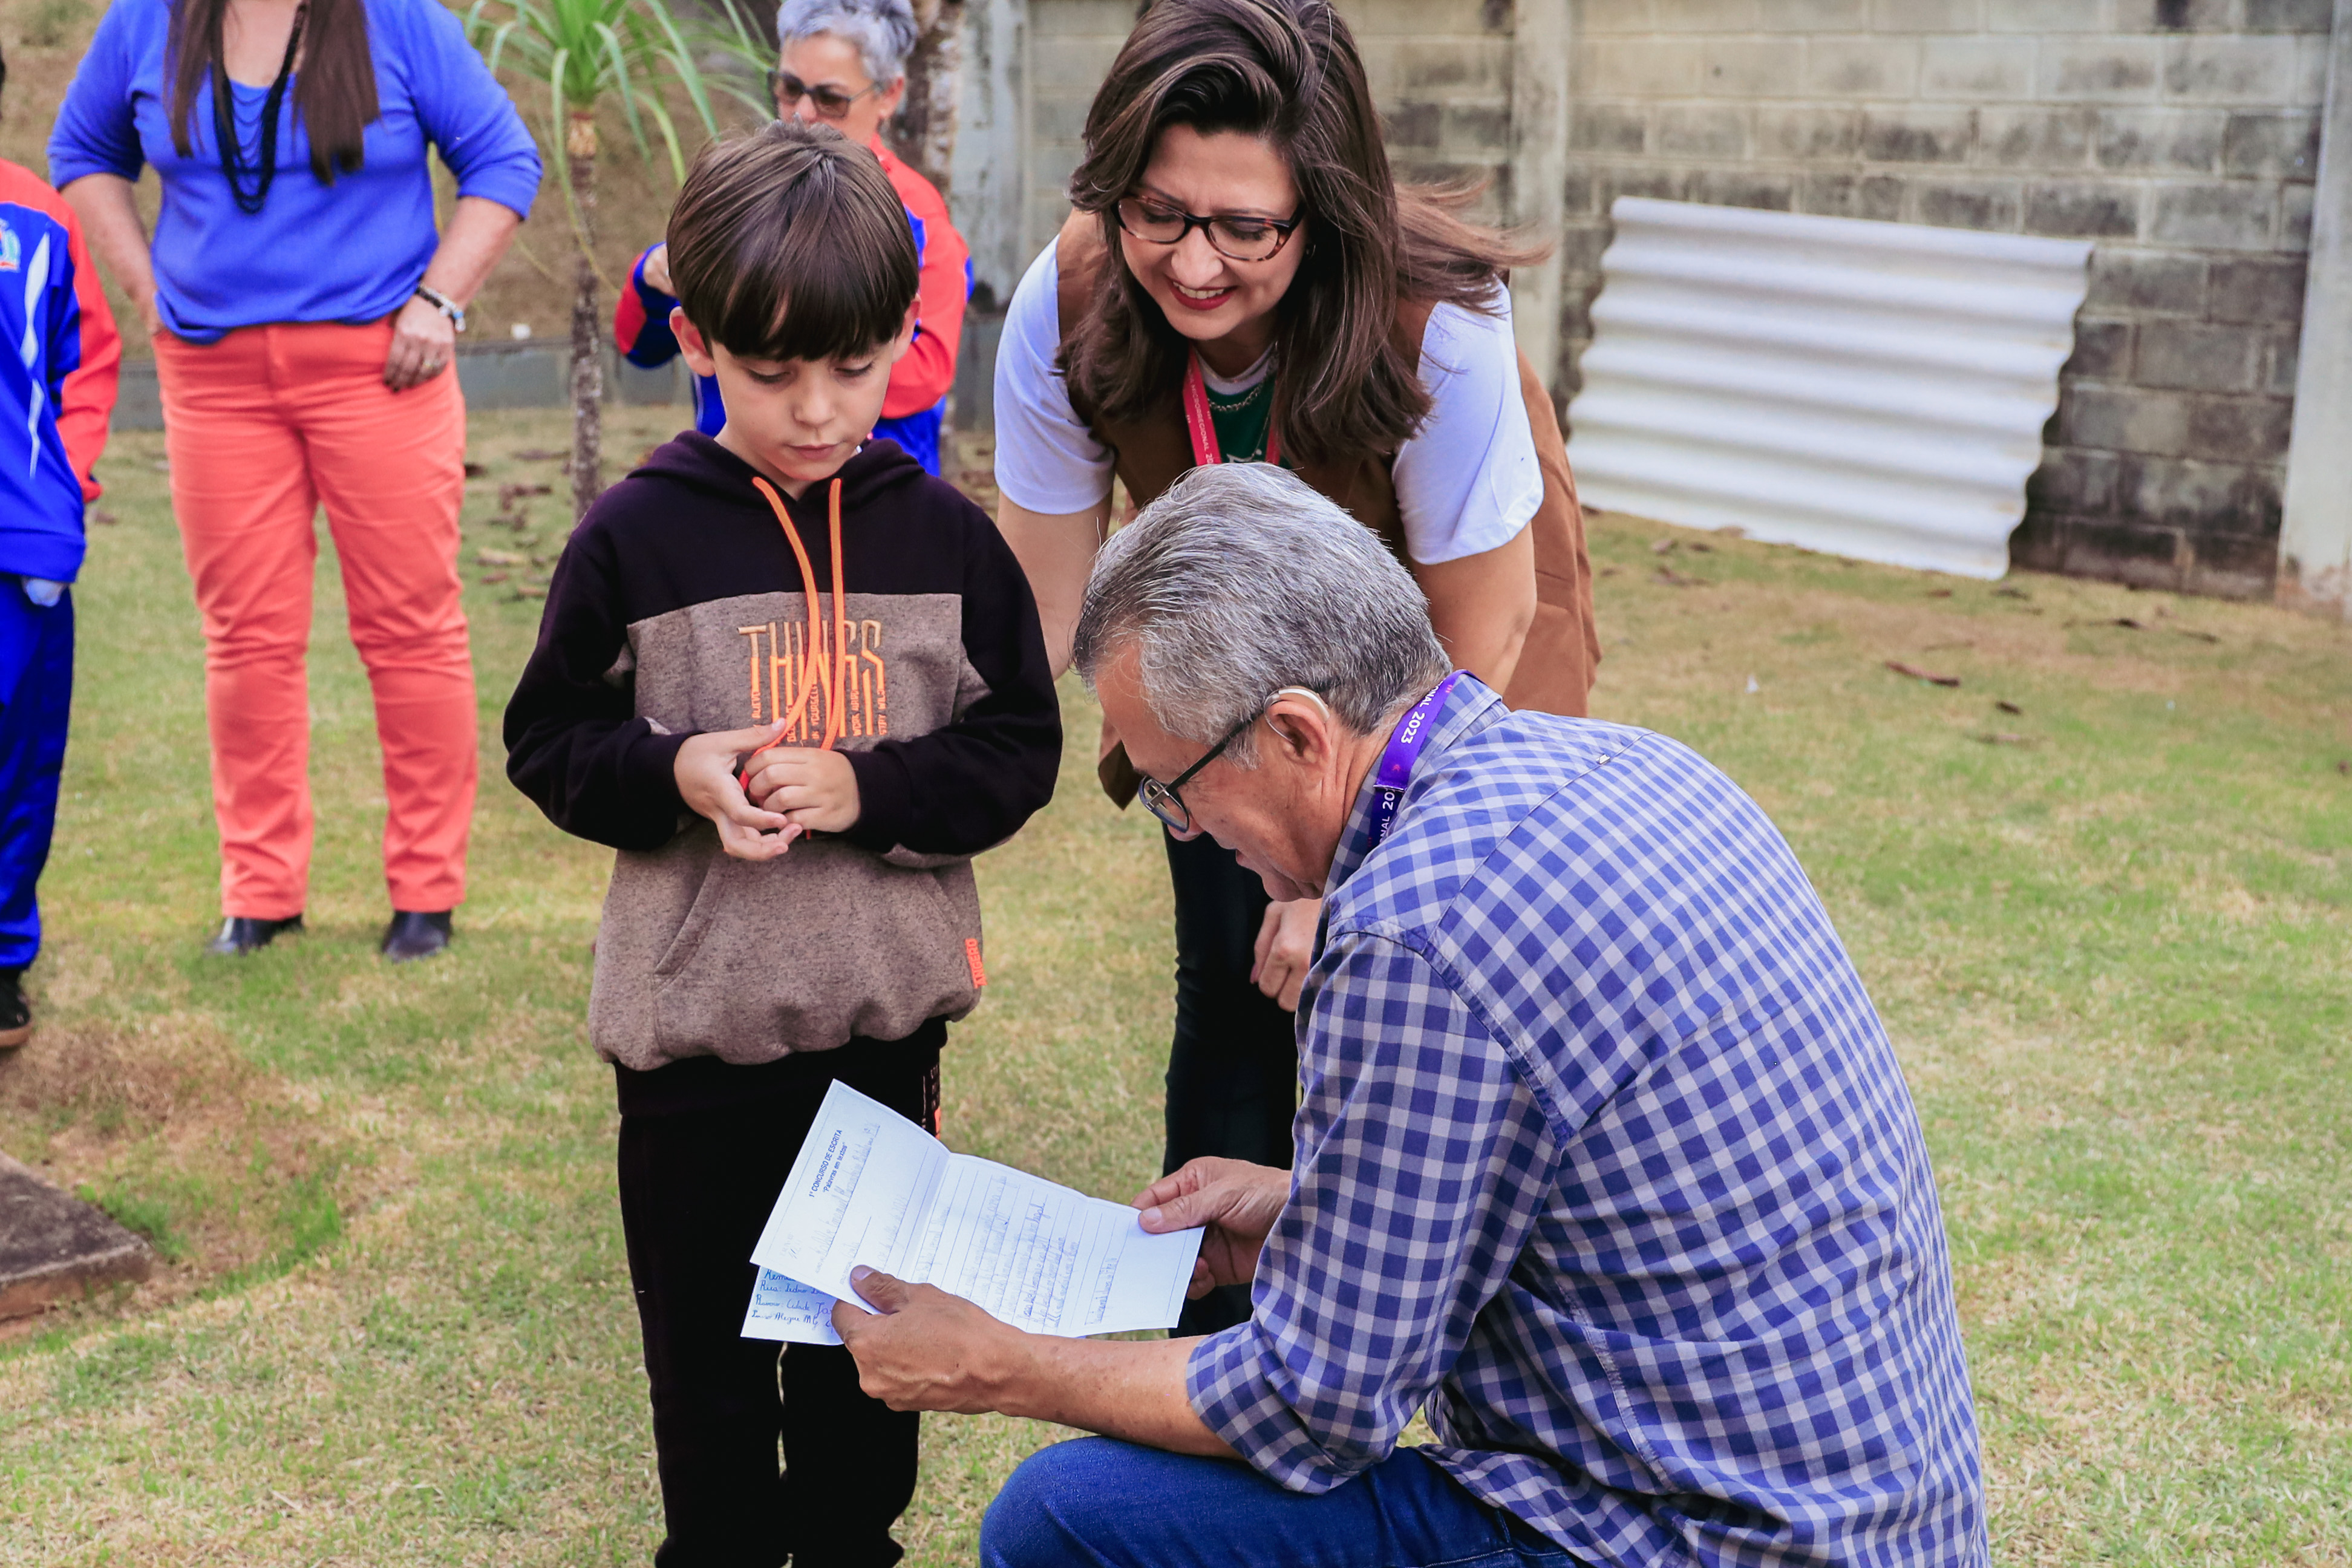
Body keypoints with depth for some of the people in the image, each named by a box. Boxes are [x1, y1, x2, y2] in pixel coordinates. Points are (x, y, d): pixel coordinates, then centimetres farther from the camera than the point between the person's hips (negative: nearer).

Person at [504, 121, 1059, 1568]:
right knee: (708, 1336, 13)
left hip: (887, 1019, 1)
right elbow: (547, 741, 1)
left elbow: (1020, 746, -1)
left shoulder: (945, 538, -4)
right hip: (692, 1018, -1)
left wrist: (867, 790, -17)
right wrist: (672, 773, -18)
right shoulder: (636, 539, -7)